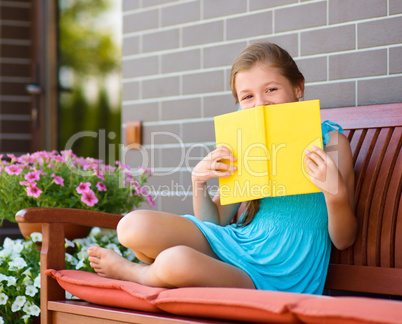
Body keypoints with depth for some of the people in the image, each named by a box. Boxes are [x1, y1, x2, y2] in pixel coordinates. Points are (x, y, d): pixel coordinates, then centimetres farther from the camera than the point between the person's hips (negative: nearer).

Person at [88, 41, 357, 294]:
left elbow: (343, 240, -4)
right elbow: (213, 222, 14)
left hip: (271, 278, -5)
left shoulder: (329, 141, -5)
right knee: (134, 226, -15)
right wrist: (199, 183, -6)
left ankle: (128, 271, 4)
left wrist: (336, 194, -25)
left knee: (176, 261, -31)